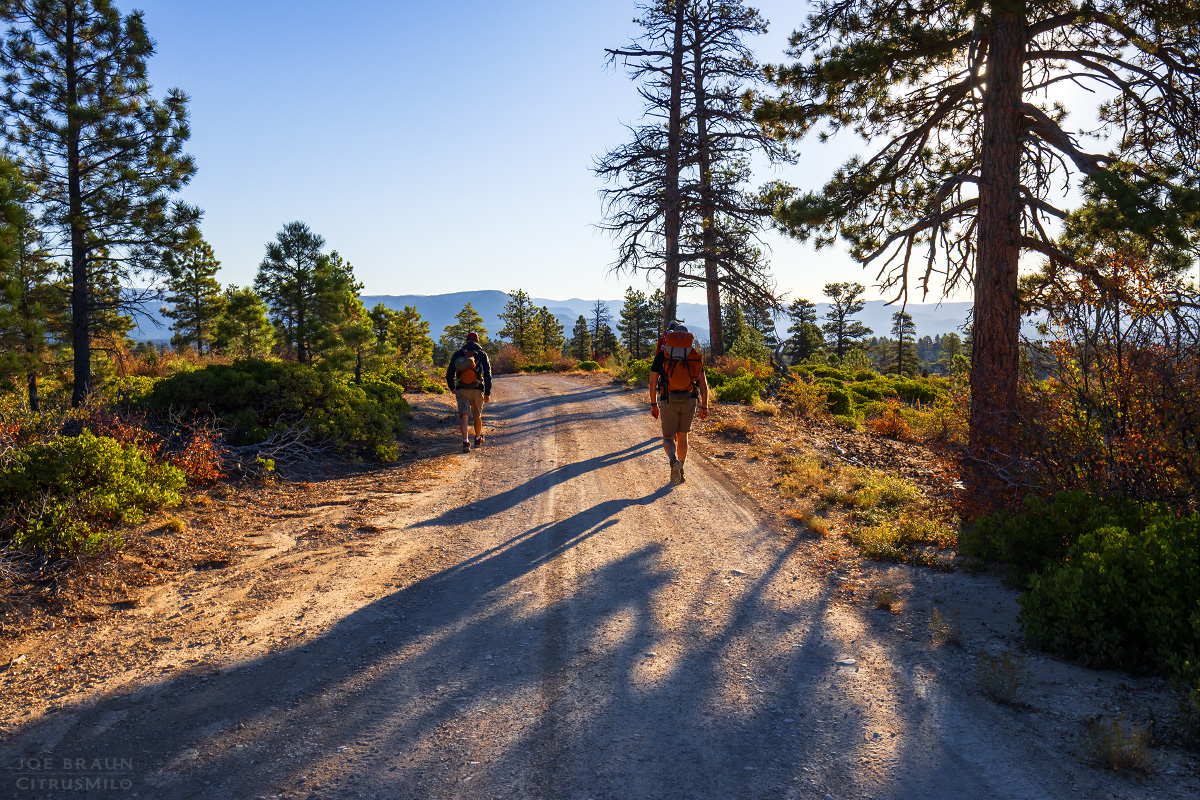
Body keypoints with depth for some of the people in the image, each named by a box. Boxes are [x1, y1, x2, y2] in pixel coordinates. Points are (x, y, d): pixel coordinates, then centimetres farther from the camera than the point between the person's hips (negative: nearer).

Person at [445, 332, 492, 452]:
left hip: (461, 390, 0)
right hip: (477, 390, 0)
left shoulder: (457, 354, 5)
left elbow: (449, 373, 5)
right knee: (478, 416, 17)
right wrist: (488, 393, 2)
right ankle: (478, 440, 35)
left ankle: (465, 442, -24)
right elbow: (488, 374, -1)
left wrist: (452, 388, 21)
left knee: (463, 415, -6)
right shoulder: (482, 354, 3)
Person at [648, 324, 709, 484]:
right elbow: (703, 383, 3)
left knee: (668, 438, 5)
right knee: (682, 436, 20)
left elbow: (653, 382, 0)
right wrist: (704, 406, 9)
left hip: (668, 401, -2)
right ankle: (680, 471, 26)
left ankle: (674, 462, -26)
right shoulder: (695, 356, 5)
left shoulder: (662, 355, 1)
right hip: (689, 400, 2)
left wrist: (653, 404, 8)